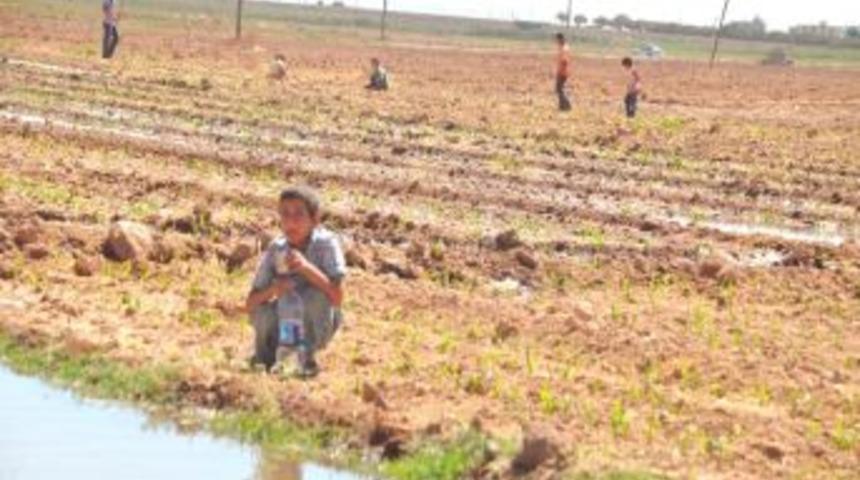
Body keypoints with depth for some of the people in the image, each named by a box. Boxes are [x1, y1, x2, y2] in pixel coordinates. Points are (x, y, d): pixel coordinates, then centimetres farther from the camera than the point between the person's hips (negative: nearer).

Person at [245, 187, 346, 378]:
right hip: (286, 324, 2)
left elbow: (337, 298, -29)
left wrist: (306, 267, -41)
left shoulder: (327, 243, -20)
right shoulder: (275, 249, -12)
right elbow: (250, 304, -13)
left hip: (318, 324, -2)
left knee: (316, 295, -32)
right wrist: (272, 290, -34)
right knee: (262, 313, -28)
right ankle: (265, 356, 6)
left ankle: (308, 355, -5)